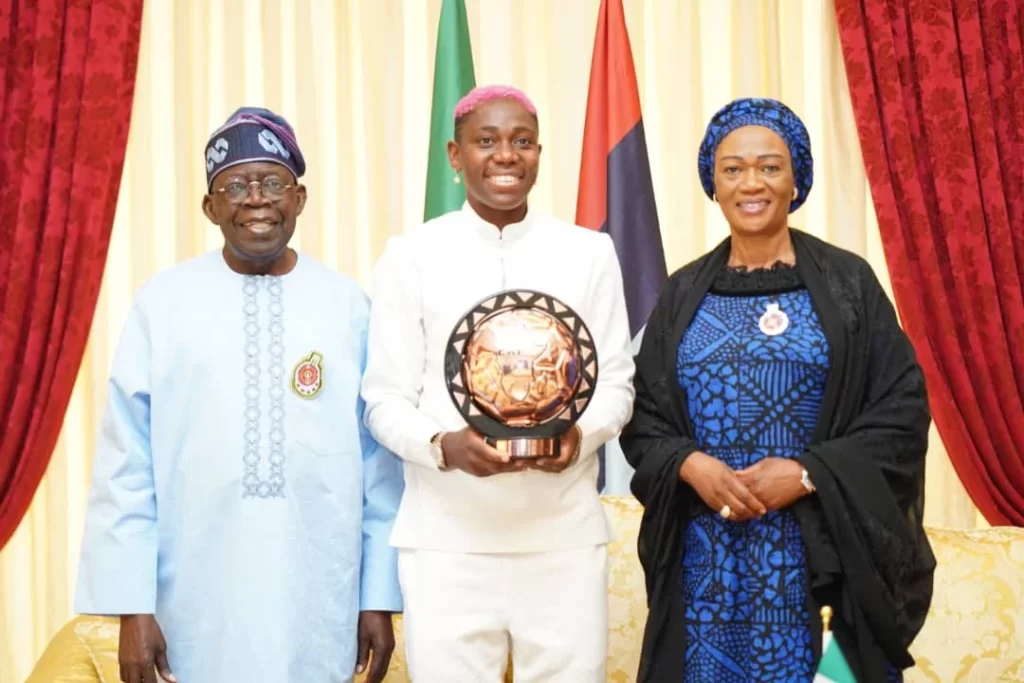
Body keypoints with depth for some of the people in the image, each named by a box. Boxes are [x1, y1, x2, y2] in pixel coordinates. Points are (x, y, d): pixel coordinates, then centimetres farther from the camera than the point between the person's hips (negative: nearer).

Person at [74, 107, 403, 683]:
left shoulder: (348, 304, 1)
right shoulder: (163, 301, -1)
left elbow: (380, 459, 3)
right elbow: (125, 462, -1)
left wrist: (380, 596, 3)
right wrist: (132, 605, -5)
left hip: (318, 602, 1)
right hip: (199, 603, 0)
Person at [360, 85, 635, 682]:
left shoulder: (590, 252, 7)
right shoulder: (412, 256, 2)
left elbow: (617, 382, 7)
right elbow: (385, 400, 1)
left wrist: (581, 434, -14)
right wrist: (444, 446, -18)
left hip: (566, 533, 2)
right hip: (447, 535, -1)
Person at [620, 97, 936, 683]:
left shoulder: (848, 283, 0)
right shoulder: (685, 293, 8)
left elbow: (902, 411, -3)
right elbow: (643, 416, 8)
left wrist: (807, 474, -15)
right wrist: (690, 464, -11)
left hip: (823, 553, -2)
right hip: (707, 556, 2)